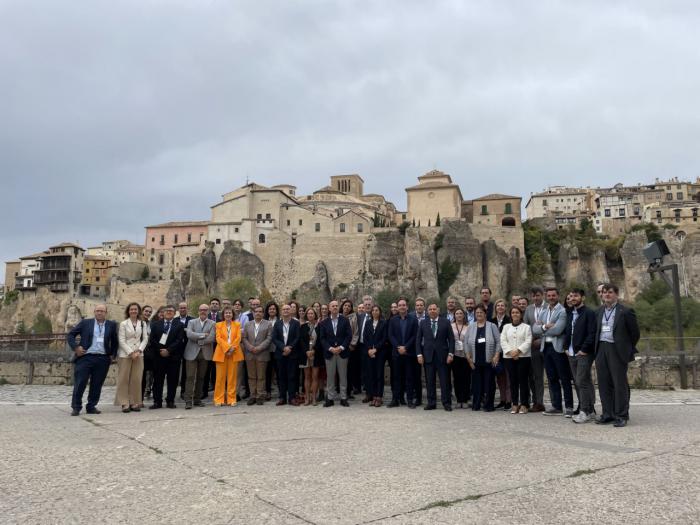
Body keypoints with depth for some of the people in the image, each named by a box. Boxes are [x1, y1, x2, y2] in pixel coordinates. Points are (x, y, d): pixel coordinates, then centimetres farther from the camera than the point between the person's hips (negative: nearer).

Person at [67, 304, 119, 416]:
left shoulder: (111, 325, 9)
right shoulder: (85, 323, 6)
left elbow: (115, 341, 17)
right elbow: (71, 334, 7)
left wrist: (112, 354, 9)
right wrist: (76, 347, -4)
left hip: (102, 359, 2)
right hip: (85, 357, -1)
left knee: (97, 385, 6)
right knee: (80, 383, -1)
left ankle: (91, 406, 17)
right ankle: (76, 407, 11)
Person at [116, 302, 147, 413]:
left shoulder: (142, 324, 9)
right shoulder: (123, 324, 1)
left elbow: (145, 339, 7)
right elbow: (121, 340, -3)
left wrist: (139, 350, -7)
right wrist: (131, 352, -10)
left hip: (138, 354, 2)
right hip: (125, 354, -2)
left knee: (137, 379, 2)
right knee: (124, 379, -1)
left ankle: (135, 403, 8)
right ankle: (125, 403, 4)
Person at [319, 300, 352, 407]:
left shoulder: (345, 321, 4)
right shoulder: (324, 323, 8)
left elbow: (349, 336, -1)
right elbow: (322, 338, 3)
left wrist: (341, 347, -12)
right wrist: (330, 348, -11)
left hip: (342, 352, -1)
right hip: (329, 353, 1)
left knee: (343, 376, 4)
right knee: (330, 377, 3)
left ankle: (343, 398, 11)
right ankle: (330, 398, 10)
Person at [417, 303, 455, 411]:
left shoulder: (446, 322, 3)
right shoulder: (423, 323, 8)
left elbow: (451, 339, 1)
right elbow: (418, 340, 8)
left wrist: (450, 354, -7)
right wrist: (419, 354, -1)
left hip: (442, 356, -1)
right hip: (428, 356, 2)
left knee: (445, 381, 1)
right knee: (430, 381, 5)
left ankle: (446, 403, 9)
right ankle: (431, 403, 13)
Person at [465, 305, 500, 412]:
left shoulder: (492, 326, 3)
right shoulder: (471, 327, 10)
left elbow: (498, 342, 0)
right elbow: (467, 343, 8)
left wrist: (496, 356, -8)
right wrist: (468, 357, 1)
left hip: (488, 360, -2)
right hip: (475, 361, 2)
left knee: (489, 382, 0)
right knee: (476, 382, 4)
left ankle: (489, 405, 9)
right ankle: (476, 404, 12)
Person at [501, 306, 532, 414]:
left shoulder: (526, 327, 6)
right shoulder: (506, 327, 14)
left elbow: (528, 341, -5)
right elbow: (503, 341, 4)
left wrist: (518, 350, -16)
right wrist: (510, 351, -10)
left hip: (523, 356, -2)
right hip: (509, 357, 3)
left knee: (523, 380, -2)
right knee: (513, 381, 4)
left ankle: (524, 404, 3)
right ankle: (515, 404, 9)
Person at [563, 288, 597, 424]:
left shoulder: (589, 313, -8)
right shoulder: (569, 314, 16)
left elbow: (592, 334, -15)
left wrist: (583, 350, -16)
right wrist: (566, 347, 10)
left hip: (584, 353, -8)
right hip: (572, 354, 8)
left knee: (582, 382, -9)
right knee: (577, 382, 10)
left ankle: (586, 412, -3)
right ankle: (586, 409, 19)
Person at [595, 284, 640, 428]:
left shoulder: (625, 311, -5)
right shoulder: (600, 311, 13)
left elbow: (635, 333, 0)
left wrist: (628, 349, 5)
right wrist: (598, 348, 14)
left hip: (617, 351, -5)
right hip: (601, 350, 6)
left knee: (620, 384, -1)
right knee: (604, 383, 8)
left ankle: (621, 416, 9)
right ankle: (608, 414, 17)